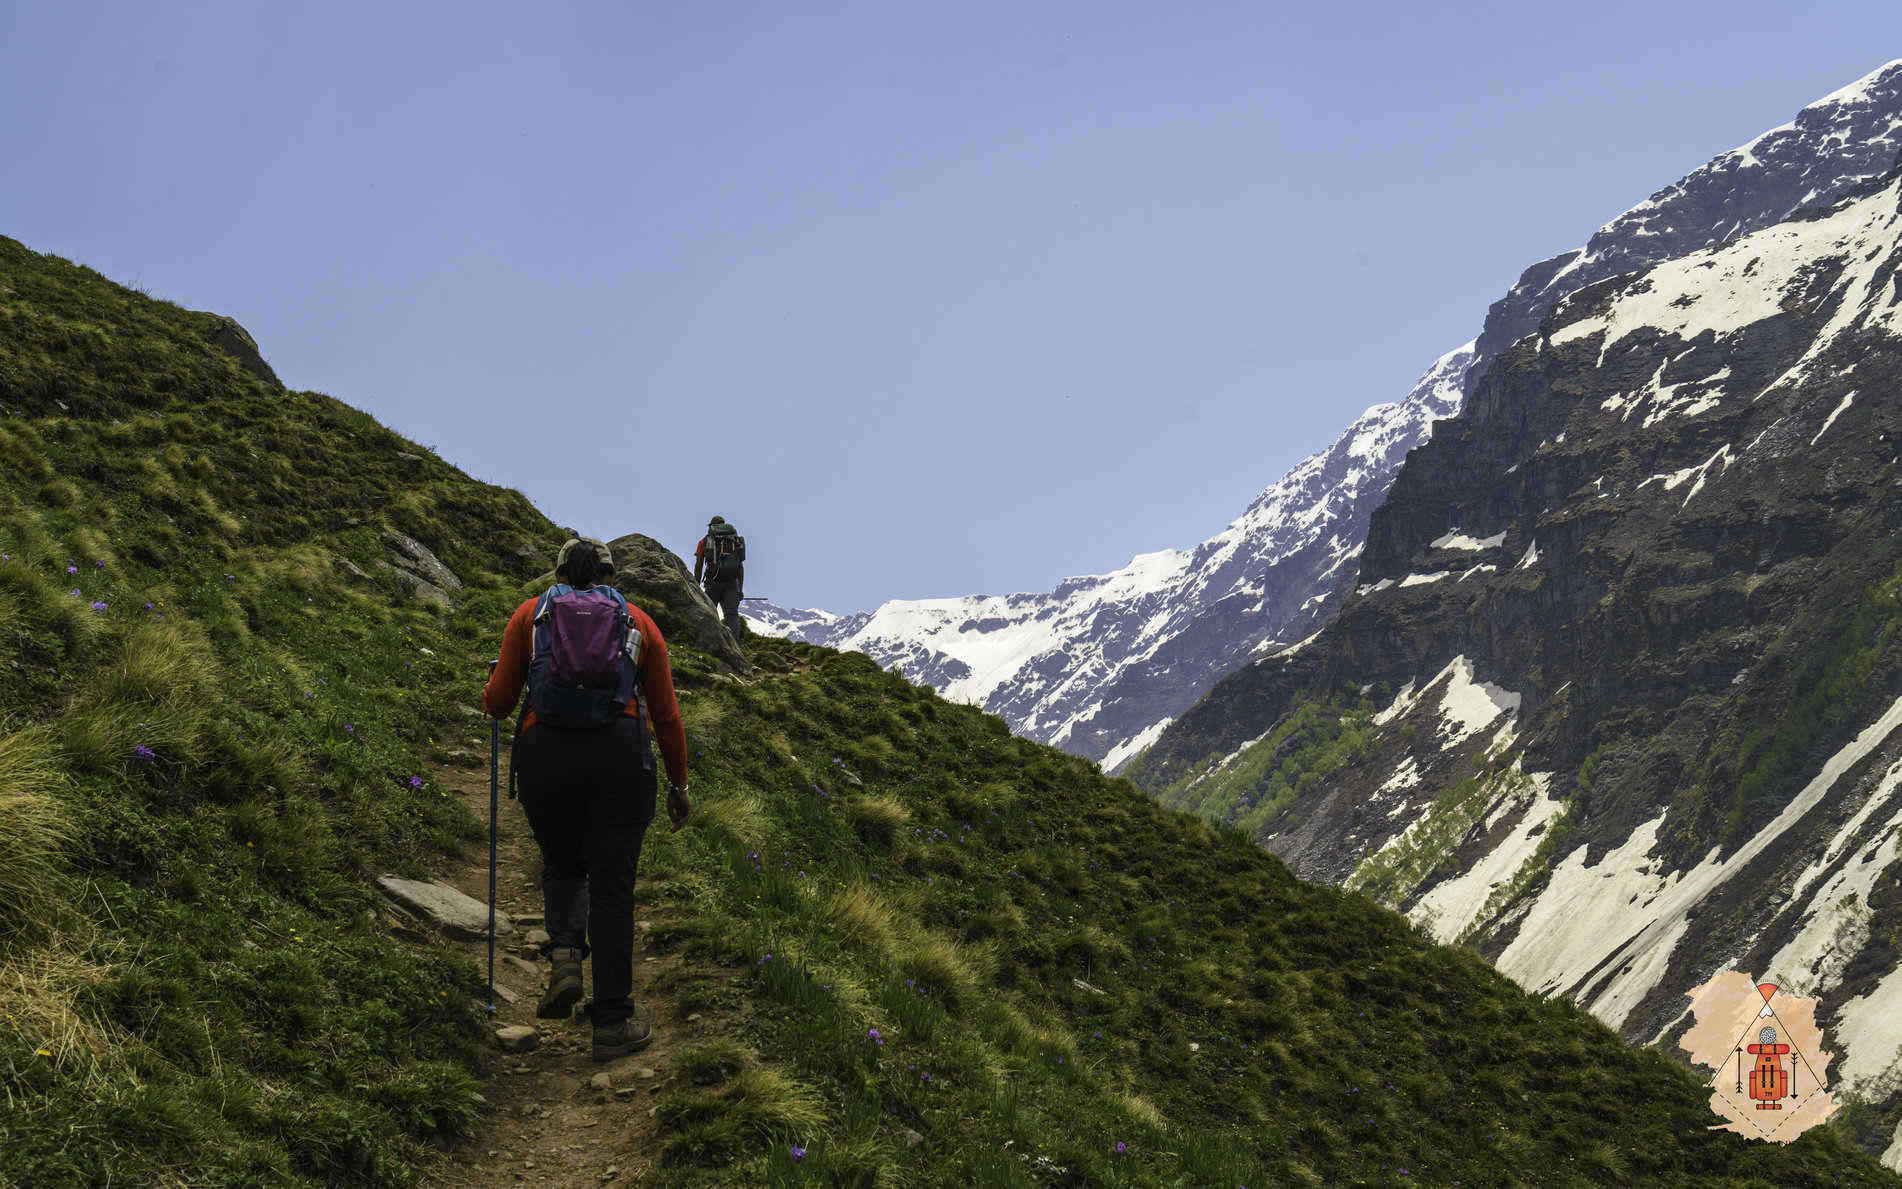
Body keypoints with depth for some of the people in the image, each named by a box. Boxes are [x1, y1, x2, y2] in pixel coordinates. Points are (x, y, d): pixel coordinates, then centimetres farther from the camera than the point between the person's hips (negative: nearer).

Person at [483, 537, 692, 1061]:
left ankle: (565, 954, -6)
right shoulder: (638, 622, 16)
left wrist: (491, 704, 33)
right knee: (612, 885, 5)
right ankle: (613, 1024, 4)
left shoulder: (530, 613, 15)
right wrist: (678, 784, 21)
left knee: (562, 866, 23)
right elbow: (667, 715, 14)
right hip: (619, 754, 0)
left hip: (544, 753, 1)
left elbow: (498, 699, 10)